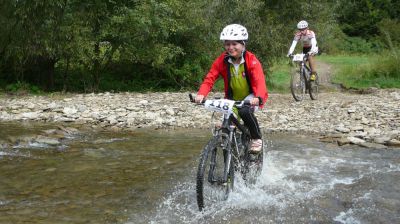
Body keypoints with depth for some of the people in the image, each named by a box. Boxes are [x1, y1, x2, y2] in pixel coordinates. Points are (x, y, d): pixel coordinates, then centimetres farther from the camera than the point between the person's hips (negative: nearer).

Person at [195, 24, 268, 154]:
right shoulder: (222, 61, -11)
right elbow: (210, 78, -19)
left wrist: (258, 98, -51)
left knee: (245, 111, -34)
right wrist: (201, 94, -38)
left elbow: (259, 81, -31)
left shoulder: (251, 60, -19)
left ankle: (257, 138, -9)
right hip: (232, 99, 4)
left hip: (250, 97, -3)